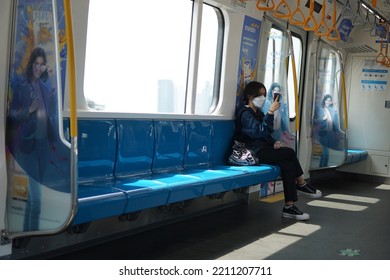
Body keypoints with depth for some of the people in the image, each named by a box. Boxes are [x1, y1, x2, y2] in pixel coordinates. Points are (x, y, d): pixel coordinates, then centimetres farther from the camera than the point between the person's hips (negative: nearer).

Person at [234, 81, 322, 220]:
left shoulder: (258, 113, 21)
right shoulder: (245, 113, -9)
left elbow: (266, 135, 24)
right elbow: (261, 131, -22)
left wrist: (274, 142, 3)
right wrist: (270, 112, -24)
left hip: (263, 150, 9)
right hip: (254, 153, -9)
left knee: (288, 165, -12)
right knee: (289, 152, -18)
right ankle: (301, 184, -3)